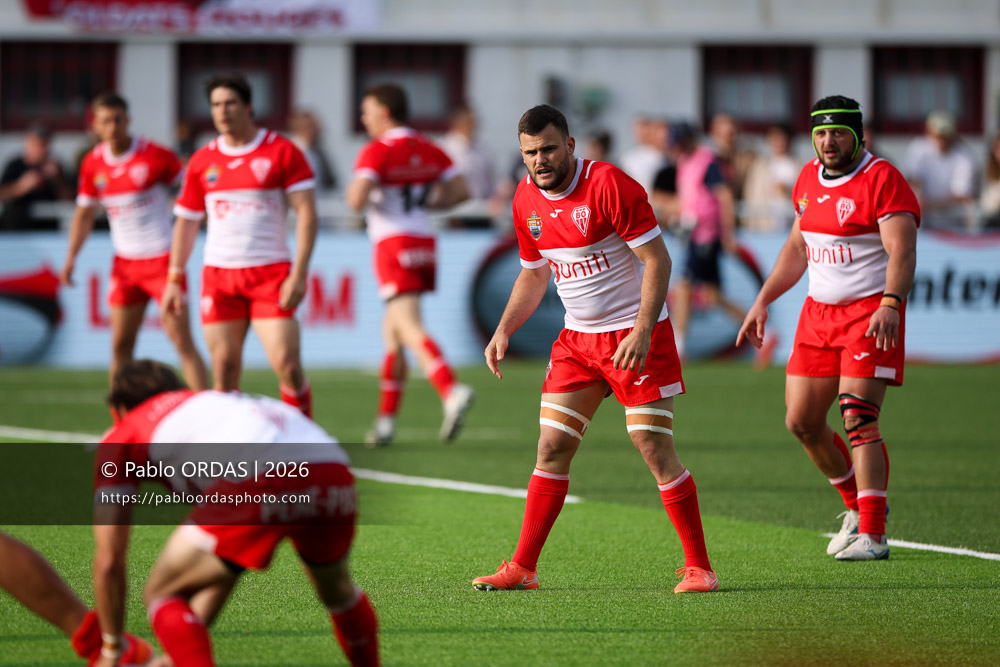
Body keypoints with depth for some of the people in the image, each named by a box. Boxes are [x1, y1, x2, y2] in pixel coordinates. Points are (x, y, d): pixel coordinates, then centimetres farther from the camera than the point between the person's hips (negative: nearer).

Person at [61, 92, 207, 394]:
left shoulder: (155, 156, -11)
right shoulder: (93, 165, 3)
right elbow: (84, 213, 15)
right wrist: (71, 258, 6)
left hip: (161, 256, -5)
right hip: (125, 264, 5)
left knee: (182, 340, -11)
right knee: (121, 344, 5)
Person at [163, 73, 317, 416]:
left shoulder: (282, 152, -1)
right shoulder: (202, 161, 10)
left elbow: (306, 212, -4)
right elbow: (186, 221, 17)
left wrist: (299, 274, -13)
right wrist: (174, 278, 9)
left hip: (270, 272, -3)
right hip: (219, 276, 3)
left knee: (287, 365, -11)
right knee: (224, 369, 0)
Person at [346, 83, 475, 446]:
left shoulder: (377, 152, -10)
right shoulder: (428, 150, 11)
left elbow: (356, 200, -21)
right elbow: (460, 190, 7)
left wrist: (354, 189, 1)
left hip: (394, 244, -8)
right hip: (424, 243, 8)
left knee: (410, 329, -17)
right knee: (392, 332, 16)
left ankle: (452, 391, -39)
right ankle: (385, 421, 19)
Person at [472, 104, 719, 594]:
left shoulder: (609, 185, -18)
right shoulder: (526, 200, 3)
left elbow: (657, 259, -18)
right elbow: (533, 275, 18)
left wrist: (642, 332, -25)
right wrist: (504, 331, 5)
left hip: (635, 334, -6)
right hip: (577, 339, 6)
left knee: (654, 448, -10)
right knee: (552, 447, 2)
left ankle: (698, 567, -2)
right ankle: (522, 568, 8)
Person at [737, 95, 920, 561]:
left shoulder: (882, 180, -12)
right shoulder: (809, 178, 12)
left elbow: (902, 250, -23)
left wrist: (891, 303, -38)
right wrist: (763, 302, 21)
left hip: (871, 313, -8)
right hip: (819, 312, 8)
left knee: (858, 420, -16)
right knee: (802, 422, 6)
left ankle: (872, 535, -15)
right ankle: (858, 505, 27)